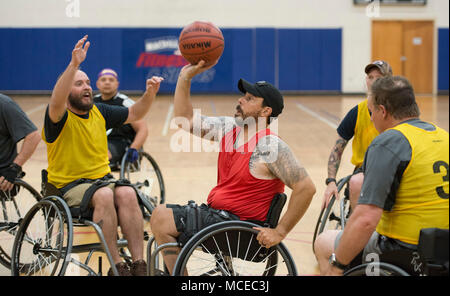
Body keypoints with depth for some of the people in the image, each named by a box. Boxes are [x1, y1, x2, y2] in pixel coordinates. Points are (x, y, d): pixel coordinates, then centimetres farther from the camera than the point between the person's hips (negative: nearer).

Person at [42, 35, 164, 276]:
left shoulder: (99, 112, 12)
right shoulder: (60, 118, -6)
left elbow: (134, 114, 18)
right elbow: (56, 103, -30)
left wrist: (150, 93, -2)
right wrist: (74, 64, -41)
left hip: (102, 179, 5)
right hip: (69, 186, -5)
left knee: (127, 193, -27)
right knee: (104, 195, -34)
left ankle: (139, 265, -31)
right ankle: (116, 265, -30)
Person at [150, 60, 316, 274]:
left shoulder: (270, 147, -19)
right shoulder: (228, 128, 6)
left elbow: (306, 188, -24)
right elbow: (185, 120, 12)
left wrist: (280, 232, -21)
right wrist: (185, 78, 1)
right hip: (215, 212, 9)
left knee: (161, 218, -10)